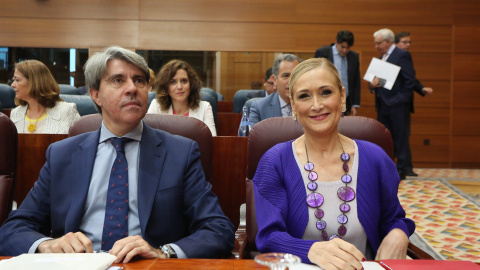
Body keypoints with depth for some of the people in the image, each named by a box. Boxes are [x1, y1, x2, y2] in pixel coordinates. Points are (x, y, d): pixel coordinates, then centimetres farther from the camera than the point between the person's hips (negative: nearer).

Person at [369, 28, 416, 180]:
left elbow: (410, 80, -10)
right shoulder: (380, 58, 18)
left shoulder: (402, 55, -6)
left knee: (400, 138, -1)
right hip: (382, 105, 8)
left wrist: (401, 99, -14)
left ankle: (401, 171, 6)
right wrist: (372, 85, -4)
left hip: (397, 105, -8)